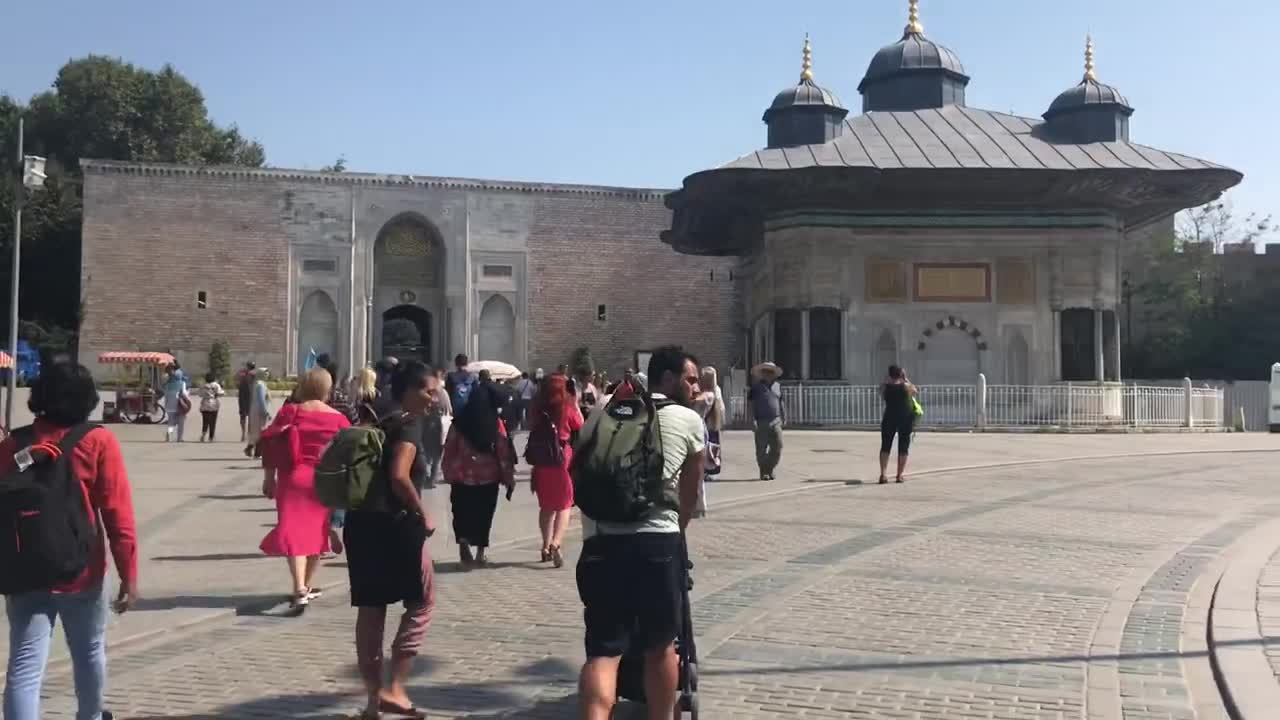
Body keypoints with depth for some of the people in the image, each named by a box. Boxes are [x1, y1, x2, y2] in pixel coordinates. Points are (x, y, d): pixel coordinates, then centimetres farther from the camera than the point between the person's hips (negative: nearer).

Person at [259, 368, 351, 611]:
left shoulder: (290, 412, 0)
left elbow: (271, 444, -1)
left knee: (294, 532, -6)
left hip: (293, 479, -2)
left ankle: (300, 589, -21)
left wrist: (269, 477, 7)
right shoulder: (339, 419, 1)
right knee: (316, 532, 16)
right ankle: (307, 586, 26)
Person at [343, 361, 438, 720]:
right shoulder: (409, 425, -10)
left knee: (370, 610, 12)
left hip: (361, 521, 8)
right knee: (421, 603, 7)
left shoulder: (381, 424, 15)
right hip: (395, 524, -8)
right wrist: (423, 515, -12)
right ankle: (394, 688, 0)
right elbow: (399, 476, -23)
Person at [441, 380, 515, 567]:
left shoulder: (459, 422, -4)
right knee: (484, 515, 13)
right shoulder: (496, 423, -8)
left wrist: (449, 473, 8)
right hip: (489, 476, 0)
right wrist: (508, 476, 3)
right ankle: (480, 552, 19)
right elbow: (504, 452, -6)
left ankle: (463, 541, -11)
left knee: (462, 513, 12)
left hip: (462, 476, 0)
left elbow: (449, 450, 0)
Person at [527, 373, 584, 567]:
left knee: (546, 506, 17)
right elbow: (581, 428, 5)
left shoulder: (537, 409, 4)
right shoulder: (568, 408, -7)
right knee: (564, 505, 0)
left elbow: (533, 432, 11)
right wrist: (576, 405, 10)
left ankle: (546, 546, 21)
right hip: (564, 460, -4)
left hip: (541, 461, 4)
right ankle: (555, 544, -19)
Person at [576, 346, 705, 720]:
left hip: (600, 542, 2)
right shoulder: (689, 420, 9)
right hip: (657, 542, -2)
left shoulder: (602, 413, 18)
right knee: (660, 647, 16)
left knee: (603, 651, 0)